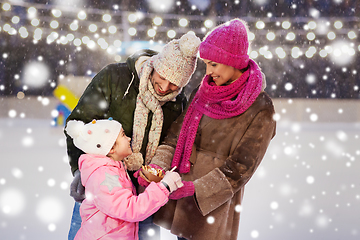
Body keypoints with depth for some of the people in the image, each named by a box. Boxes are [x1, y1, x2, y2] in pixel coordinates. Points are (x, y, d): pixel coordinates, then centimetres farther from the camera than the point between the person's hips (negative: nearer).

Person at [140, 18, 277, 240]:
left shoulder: (261, 109, -10)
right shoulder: (202, 94, 8)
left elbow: (241, 166, -14)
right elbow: (176, 136, 5)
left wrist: (195, 188, -21)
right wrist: (157, 166, -13)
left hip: (215, 203, -5)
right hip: (181, 198, 5)